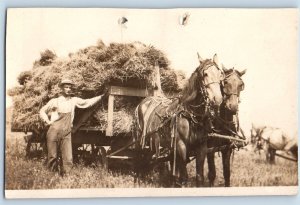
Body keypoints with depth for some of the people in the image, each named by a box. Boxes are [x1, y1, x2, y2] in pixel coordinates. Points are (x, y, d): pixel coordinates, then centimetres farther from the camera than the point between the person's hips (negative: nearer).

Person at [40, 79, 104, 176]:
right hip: (54, 132, -1)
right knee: (52, 157, 2)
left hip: (66, 134, 1)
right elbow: (42, 111, 17)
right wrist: (47, 121, 4)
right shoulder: (55, 101, 7)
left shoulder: (74, 100, 10)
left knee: (68, 159, -5)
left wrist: (101, 97, 3)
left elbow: (87, 102, 9)